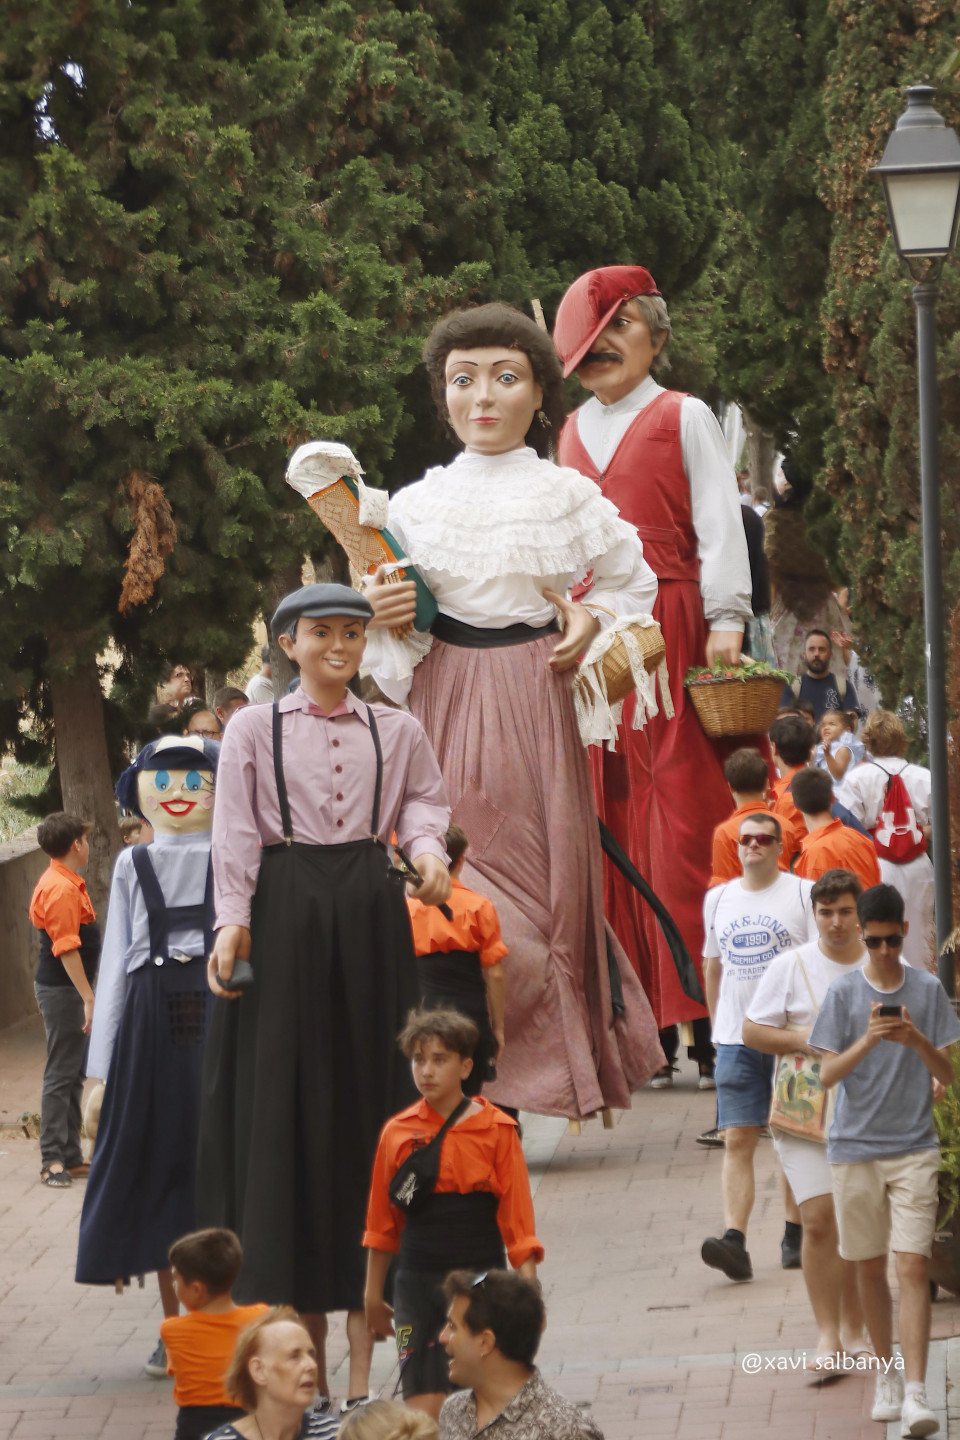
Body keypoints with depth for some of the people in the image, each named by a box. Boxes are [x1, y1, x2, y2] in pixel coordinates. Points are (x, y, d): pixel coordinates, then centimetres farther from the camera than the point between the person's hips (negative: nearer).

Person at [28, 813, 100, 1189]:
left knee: (73, 1073, 14)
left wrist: (86, 994, 22)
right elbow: (66, 947, -23)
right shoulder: (61, 889, -19)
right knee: (61, 1074, -9)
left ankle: (70, 1157, 19)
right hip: (62, 990, -11)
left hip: (67, 988, 11)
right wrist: (88, 997, -24)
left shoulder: (65, 883, 15)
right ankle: (53, 1160, -8)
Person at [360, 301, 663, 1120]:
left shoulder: (568, 497, 5)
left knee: (541, 882, -2)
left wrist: (592, 624, -2)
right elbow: (389, 645, 14)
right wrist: (377, 614, -8)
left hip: (534, 703, -1)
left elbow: (634, 584, 16)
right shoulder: (416, 505, 8)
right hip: (446, 702, 1)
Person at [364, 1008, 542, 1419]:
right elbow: (382, 1224, 12)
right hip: (417, 1281, 1)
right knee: (424, 1406, -7)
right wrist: (373, 1295, 16)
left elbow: (517, 1217, -2)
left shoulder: (496, 1130, -3)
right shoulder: (397, 1133, 3)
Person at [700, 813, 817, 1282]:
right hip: (735, 1037, 3)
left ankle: (796, 1231, 19)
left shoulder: (803, 893, -1)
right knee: (737, 1141, -8)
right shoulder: (718, 899, 12)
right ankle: (734, 1240, -17)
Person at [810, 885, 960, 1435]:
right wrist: (868, 1041, -22)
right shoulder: (844, 993, 0)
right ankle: (886, 1374, 26)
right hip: (856, 1147, 1)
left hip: (914, 1148, -1)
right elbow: (828, 1075, -5)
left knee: (914, 1267, -10)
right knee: (870, 1267, 10)